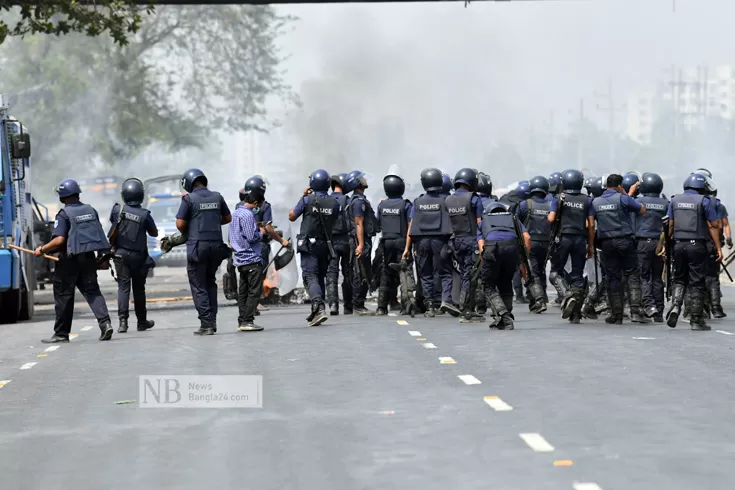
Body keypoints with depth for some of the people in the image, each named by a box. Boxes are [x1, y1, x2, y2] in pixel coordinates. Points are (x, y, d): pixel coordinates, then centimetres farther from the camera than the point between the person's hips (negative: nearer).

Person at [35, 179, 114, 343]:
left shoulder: (64, 214, -11)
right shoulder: (91, 210, 8)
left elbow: (59, 240, -19)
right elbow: (100, 235, 12)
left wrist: (41, 249, -6)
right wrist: (101, 258, 23)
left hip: (69, 260, -5)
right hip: (88, 257, 5)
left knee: (63, 295, 4)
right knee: (92, 291, 8)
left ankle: (61, 333, 10)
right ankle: (105, 322, -12)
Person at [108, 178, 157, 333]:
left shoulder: (117, 210, -8)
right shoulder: (145, 214, -11)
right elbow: (154, 233, 4)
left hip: (121, 254, 1)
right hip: (139, 256, -1)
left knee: (123, 286, -2)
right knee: (139, 288, 11)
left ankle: (123, 321, -16)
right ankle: (142, 321, 21)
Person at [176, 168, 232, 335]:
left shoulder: (189, 199, -8)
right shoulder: (217, 197, 6)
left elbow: (180, 223, -9)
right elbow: (228, 218, 16)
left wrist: (187, 232, 10)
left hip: (197, 246, -5)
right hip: (216, 245, 5)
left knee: (198, 286, 1)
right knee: (210, 282, 18)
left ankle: (206, 324, -6)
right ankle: (212, 321, 12)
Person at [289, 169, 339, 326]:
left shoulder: (307, 200, -10)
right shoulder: (334, 203, -1)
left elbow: (291, 217, 2)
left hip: (309, 245, -4)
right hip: (325, 245, 4)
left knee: (310, 277, -10)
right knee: (320, 277, 16)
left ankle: (319, 308, -31)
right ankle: (316, 312, 18)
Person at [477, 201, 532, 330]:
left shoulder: (483, 222, 35)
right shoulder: (513, 218, 37)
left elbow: (481, 245, 17)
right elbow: (527, 237, 20)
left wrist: (485, 268, 17)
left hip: (492, 248, -2)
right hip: (512, 246, 2)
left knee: (489, 286, 8)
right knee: (505, 284, 21)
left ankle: (502, 315, -12)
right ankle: (506, 319, 16)